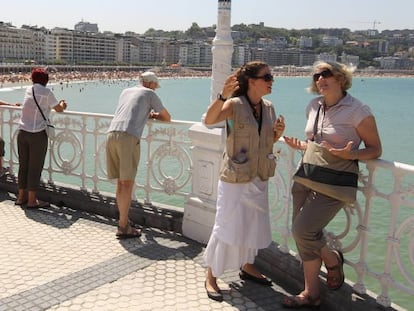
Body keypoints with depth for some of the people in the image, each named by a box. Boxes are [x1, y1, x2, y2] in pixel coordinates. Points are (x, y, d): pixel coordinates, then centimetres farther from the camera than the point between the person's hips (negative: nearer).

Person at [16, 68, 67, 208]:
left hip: (22, 132, 6)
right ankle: (32, 200, 9)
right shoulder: (46, 92, -8)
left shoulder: (29, 90, 10)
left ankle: (21, 197, 25)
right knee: (35, 168, 2)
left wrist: (58, 104, 28)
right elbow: (59, 109, 2)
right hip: (37, 134, -6)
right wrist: (62, 104, 23)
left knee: (23, 165, 15)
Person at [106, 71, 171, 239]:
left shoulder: (126, 91, 29)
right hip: (128, 137, -6)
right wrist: (153, 115, 39)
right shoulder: (150, 94, 14)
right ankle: (123, 227, -4)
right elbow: (167, 118, 22)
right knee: (127, 183, -4)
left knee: (121, 182, 13)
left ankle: (124, 220, 21)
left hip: (111, 134, 6)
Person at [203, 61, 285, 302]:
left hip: (259, 179, 7)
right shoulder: (234, 105, -15)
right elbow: (209, 120, -33)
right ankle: (211, 277, 14)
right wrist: (223, 96, -48)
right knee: (226, 228, -1)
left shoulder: (269, 108, 4)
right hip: (235, 180, -7)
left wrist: (279, 133, -5)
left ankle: (247, 266, 39)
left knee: (254, 225, 18)